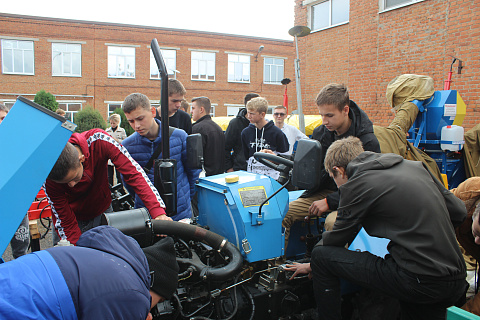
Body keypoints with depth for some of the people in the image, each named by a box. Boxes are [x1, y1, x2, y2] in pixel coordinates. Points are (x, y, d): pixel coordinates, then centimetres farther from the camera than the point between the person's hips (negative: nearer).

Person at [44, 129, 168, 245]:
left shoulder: (98, 140, -31)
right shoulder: (48, 179, -28)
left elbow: (133, 172, -32)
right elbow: (66, 223, -20)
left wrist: (158, 212, -41)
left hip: (102, 213, 1)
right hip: (75, 220, -1)